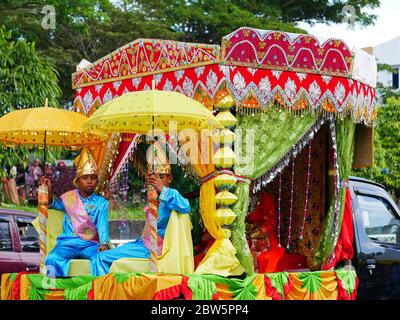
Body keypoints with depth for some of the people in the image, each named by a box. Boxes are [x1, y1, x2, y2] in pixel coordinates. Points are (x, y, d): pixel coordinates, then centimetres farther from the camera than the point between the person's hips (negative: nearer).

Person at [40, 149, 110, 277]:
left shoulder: (101, 203, 10)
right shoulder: (69, 198, 16)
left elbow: (103, 225, -4)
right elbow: (53, 205, 36)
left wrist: (104, 243, -23)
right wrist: (49, 191, 14)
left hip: (90, 244, -1)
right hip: (69, 242, 1)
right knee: (52, 259, -31)